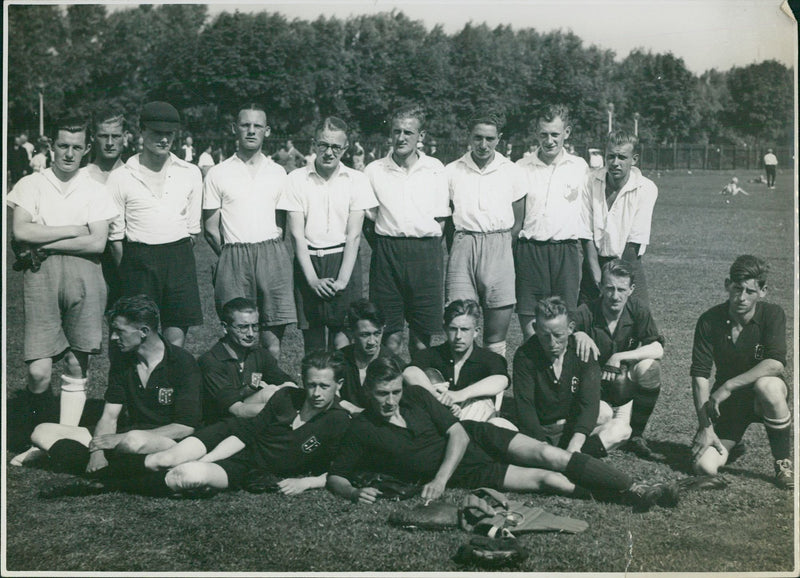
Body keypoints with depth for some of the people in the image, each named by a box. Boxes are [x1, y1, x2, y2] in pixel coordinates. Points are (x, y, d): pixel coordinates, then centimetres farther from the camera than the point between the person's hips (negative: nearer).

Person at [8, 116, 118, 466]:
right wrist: (74, 230, -3)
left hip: (83, 276, 1)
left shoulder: (95, 192, 12)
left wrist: (46, 244, -5)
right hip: (40, 278, -1)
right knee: (38, 371, -8)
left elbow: (98, 243, 0)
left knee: (77, 365, 2)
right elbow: (20, 231, -4)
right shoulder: (30, 185, 11)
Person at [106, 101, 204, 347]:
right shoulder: (121, 177, 3)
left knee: (176, 338, -2)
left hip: (179, 260, 2)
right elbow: (115, 234, 5)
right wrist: (129, 270, 1)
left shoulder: (190, 174, 9)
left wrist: (179, 259, 7)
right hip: (137, 260, -1)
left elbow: (193, 227, 13)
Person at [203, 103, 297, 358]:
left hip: (272, 257, 1)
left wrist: (268, 252, 6)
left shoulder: (278, 173, 13)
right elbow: (211, 229, 7)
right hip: (233, 259, -1)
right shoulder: (218, 174, 7)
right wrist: (233, 258, 4)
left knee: (272, 338, -3)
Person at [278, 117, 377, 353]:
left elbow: (354, 235, -1)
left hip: (343, 260, 0)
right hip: (308, 261, 0)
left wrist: (342, 279, -10)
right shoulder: (297, 179, 3)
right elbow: (297, 234, -1)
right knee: (312, 335, 0)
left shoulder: (356, 180, 4)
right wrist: (312, 279, -9)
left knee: (342, 333, -8)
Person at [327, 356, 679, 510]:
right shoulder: (362, 429, -7)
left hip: (477, 437, 3)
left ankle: (636, 491, -14)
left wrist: (440, 477, -19)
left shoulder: (415, 395, 1)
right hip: (466, 472, -3)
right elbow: (335, 476, -6)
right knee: (548, 479, -17)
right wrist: (354, 493, -31)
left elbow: (458, 433, -3)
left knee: (549, 455, -17)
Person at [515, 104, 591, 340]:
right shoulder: (521, 167, 7)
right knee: (529, 323, -2)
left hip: (566, 251, 0)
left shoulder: (580, 167, 8)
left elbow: (587, 214, 13)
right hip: (529, 250, 0)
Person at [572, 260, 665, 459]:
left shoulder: (637, 311, -8)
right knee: (618, 432, -33)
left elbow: (658, 349, -18)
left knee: (649, 366, -28)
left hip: (625, 388, 4)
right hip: (594, 392, -4)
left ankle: (636, 434, -9)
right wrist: (577, 336, -40)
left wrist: (619, 357, -27)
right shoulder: (586, 313, -14)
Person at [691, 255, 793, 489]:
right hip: (727, 403, 2)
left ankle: (784, 463, -17)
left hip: (761, 398, -1)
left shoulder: (772, 314, -13)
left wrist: (728, 386, -32)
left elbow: (776, 364, -28)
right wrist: (705, 427, -21)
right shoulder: (709, 320, -10)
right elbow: (699, 375, -13)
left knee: (767, 386, -40)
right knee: (704, 466, -20)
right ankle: (733, 446, 19)